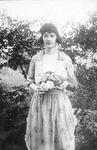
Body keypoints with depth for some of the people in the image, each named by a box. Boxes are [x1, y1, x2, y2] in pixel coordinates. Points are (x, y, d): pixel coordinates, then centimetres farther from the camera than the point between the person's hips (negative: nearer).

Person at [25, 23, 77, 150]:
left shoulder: (65, 59, 1)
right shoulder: (36, 58, 3)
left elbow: (73, 85, 7)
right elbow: (29, 81, 12)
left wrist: (66, 84, -14)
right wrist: (36, 88, -8)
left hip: (59, 102, -1)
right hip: (39, 103, 1)